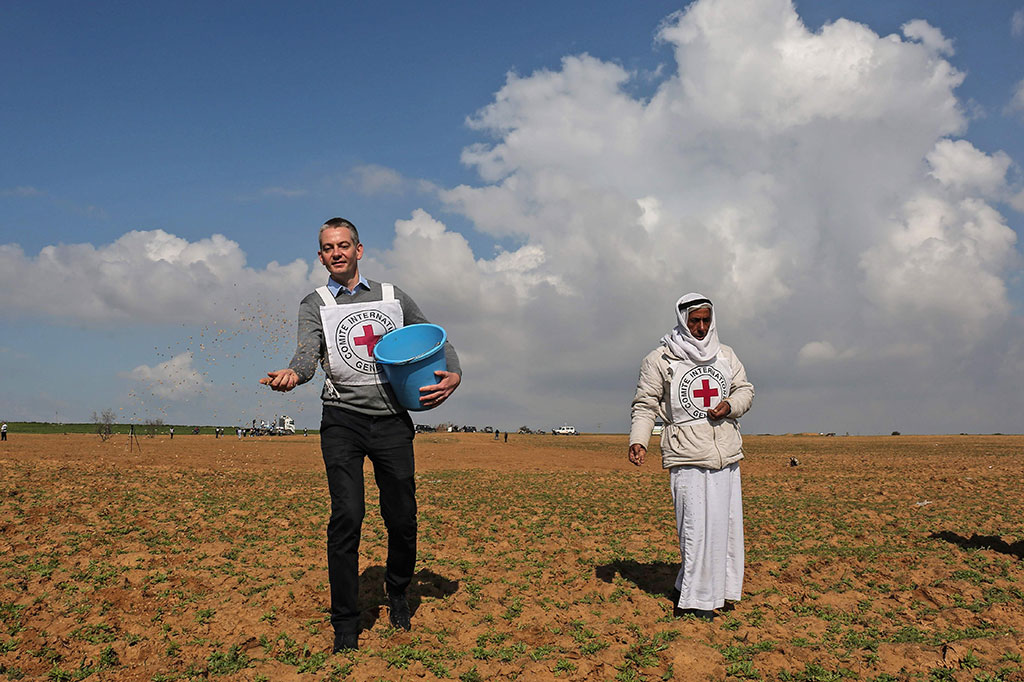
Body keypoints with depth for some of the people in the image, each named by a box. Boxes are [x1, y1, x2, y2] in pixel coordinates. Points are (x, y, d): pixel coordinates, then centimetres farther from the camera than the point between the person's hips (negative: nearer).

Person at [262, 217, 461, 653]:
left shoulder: (393, 297, 15)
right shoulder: (315, 305, 9)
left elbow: (436, 340, 19)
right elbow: (308, 354, -10)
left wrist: (453, 375, -2)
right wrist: (291, 374, -34)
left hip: (393, 421, 2)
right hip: (343, 420, -1)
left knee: (402, 519, 2)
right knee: (347, 516, -14)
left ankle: (397, 592, 31)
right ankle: (345, 622, -1)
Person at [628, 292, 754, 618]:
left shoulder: (725, 355, 14)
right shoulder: (660, 359, -1)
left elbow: (745, 389, 20)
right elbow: (645, 404, 0)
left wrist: (730, 406, -2)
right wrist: (638, 440, -13)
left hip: (726, 452, 6)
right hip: (686, 455, -5)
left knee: (726, 521, 6)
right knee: (697, 524, -10)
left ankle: (716, 588, 18)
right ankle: (695, 599, -1)